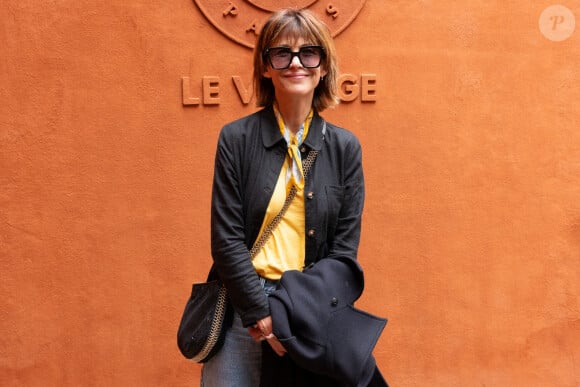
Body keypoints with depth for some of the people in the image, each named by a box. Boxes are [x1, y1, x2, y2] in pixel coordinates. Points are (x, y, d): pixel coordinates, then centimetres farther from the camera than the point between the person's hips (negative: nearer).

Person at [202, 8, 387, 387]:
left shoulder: (345, 147, 0)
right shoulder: (236, 138, -4)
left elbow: (344, 250, -1)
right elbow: (226, 239, -6)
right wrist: (264, 315, -13)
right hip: (244, 307, -1)